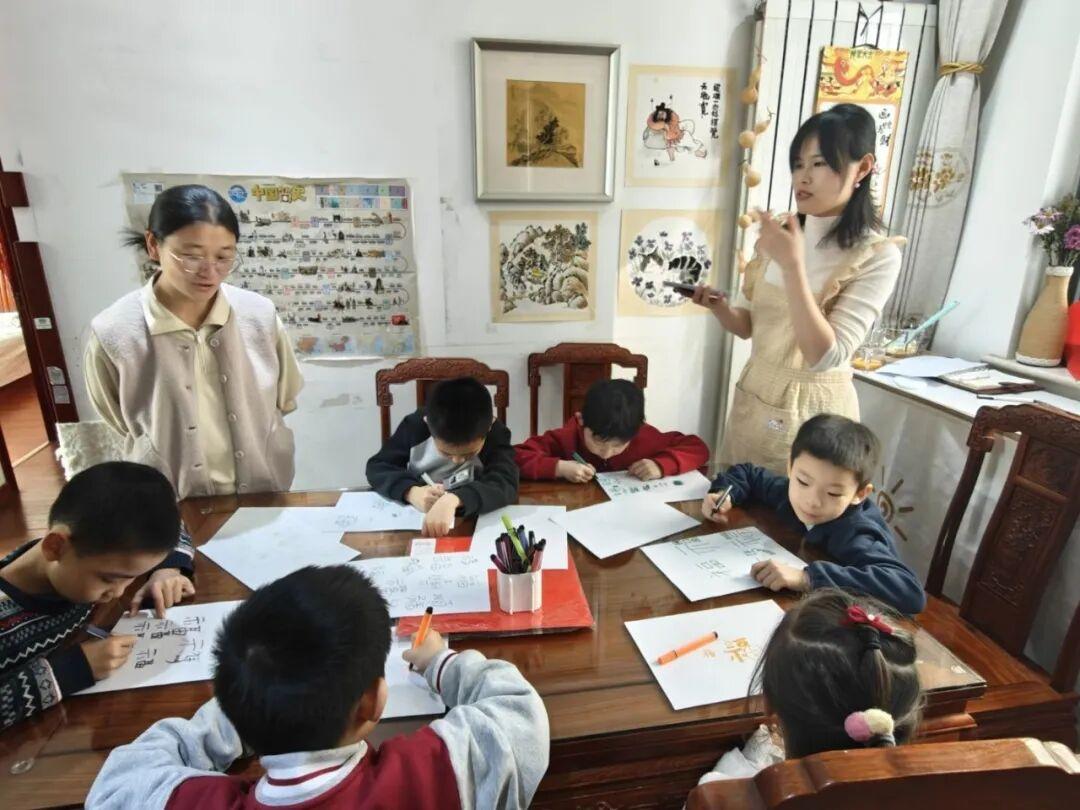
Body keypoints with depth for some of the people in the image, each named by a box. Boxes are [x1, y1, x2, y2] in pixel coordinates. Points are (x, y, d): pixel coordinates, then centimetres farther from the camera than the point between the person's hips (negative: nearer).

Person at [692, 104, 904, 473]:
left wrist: (793, 265, -30)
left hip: (813, 413, -5)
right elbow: (748, 324, 7)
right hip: (751, 398, 5)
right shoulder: (779, 233, 1)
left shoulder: (877, 255, -15)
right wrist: (719, 307, -15)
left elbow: (826, 357, -25)